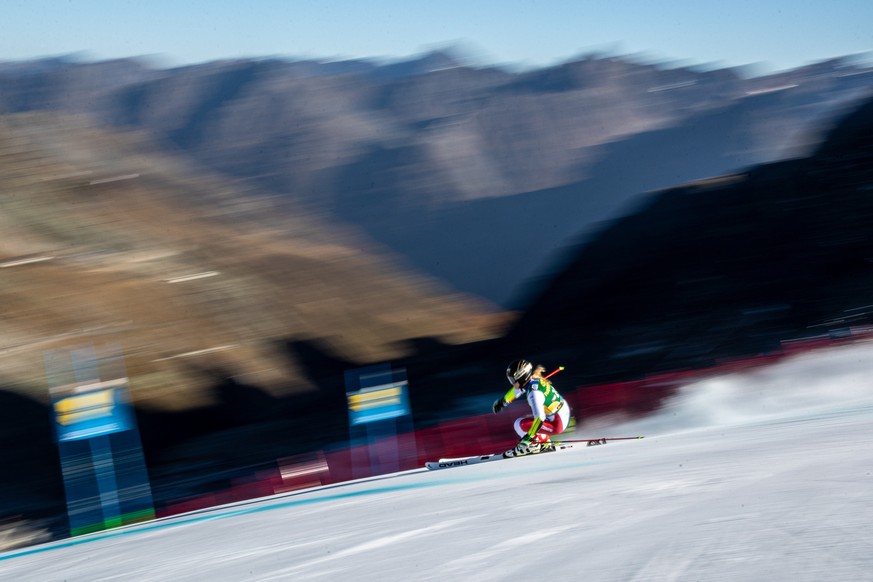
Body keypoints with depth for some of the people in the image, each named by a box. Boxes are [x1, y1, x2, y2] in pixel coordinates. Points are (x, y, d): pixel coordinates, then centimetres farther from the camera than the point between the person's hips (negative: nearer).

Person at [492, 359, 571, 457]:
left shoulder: (534, 393, -28)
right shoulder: (533, 379, -2)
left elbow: (539, 418, -33)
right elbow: (517, 389, 20)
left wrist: (528, 438, -29)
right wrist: (502, 401, 33)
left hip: (557, 423, -9)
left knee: (519, 424, -11)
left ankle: (533, 446, 10)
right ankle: (546, 443, 22)